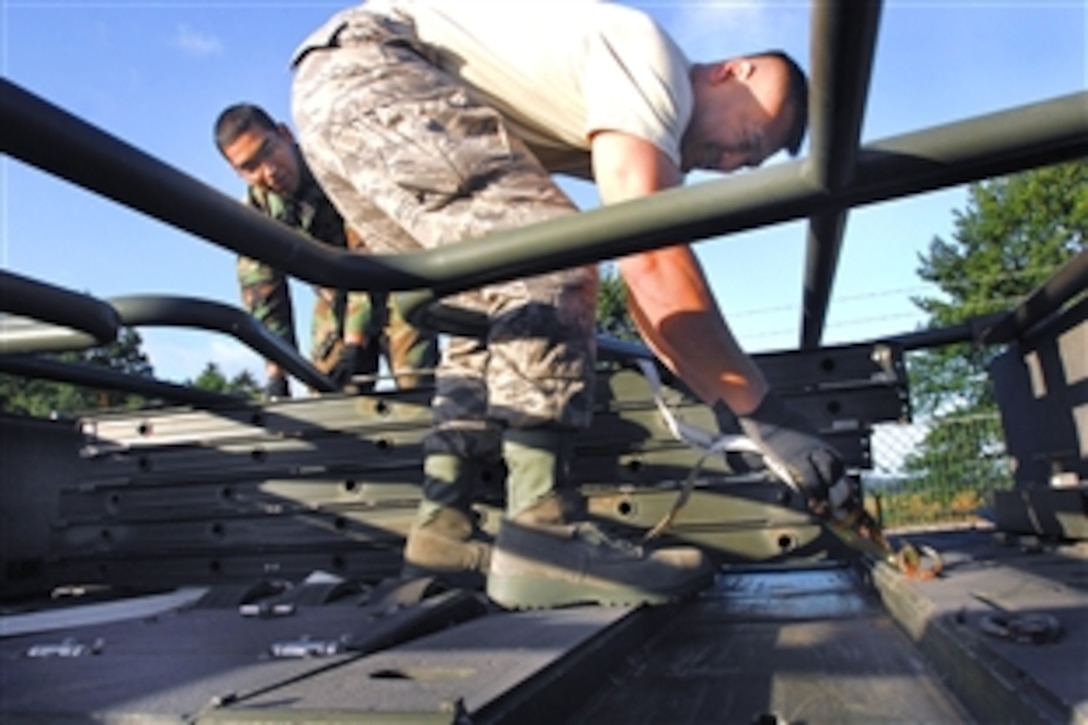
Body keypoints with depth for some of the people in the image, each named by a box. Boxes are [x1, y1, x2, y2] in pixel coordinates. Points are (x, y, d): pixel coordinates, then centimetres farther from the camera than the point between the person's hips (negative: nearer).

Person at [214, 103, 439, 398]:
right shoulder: (253, 210, -9)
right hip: (335, 304, 5)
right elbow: (261, 294, -7)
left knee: (416, 390, -17)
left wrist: (355, 343, -28)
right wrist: (276, 369, -14)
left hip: (392, 285, -4)